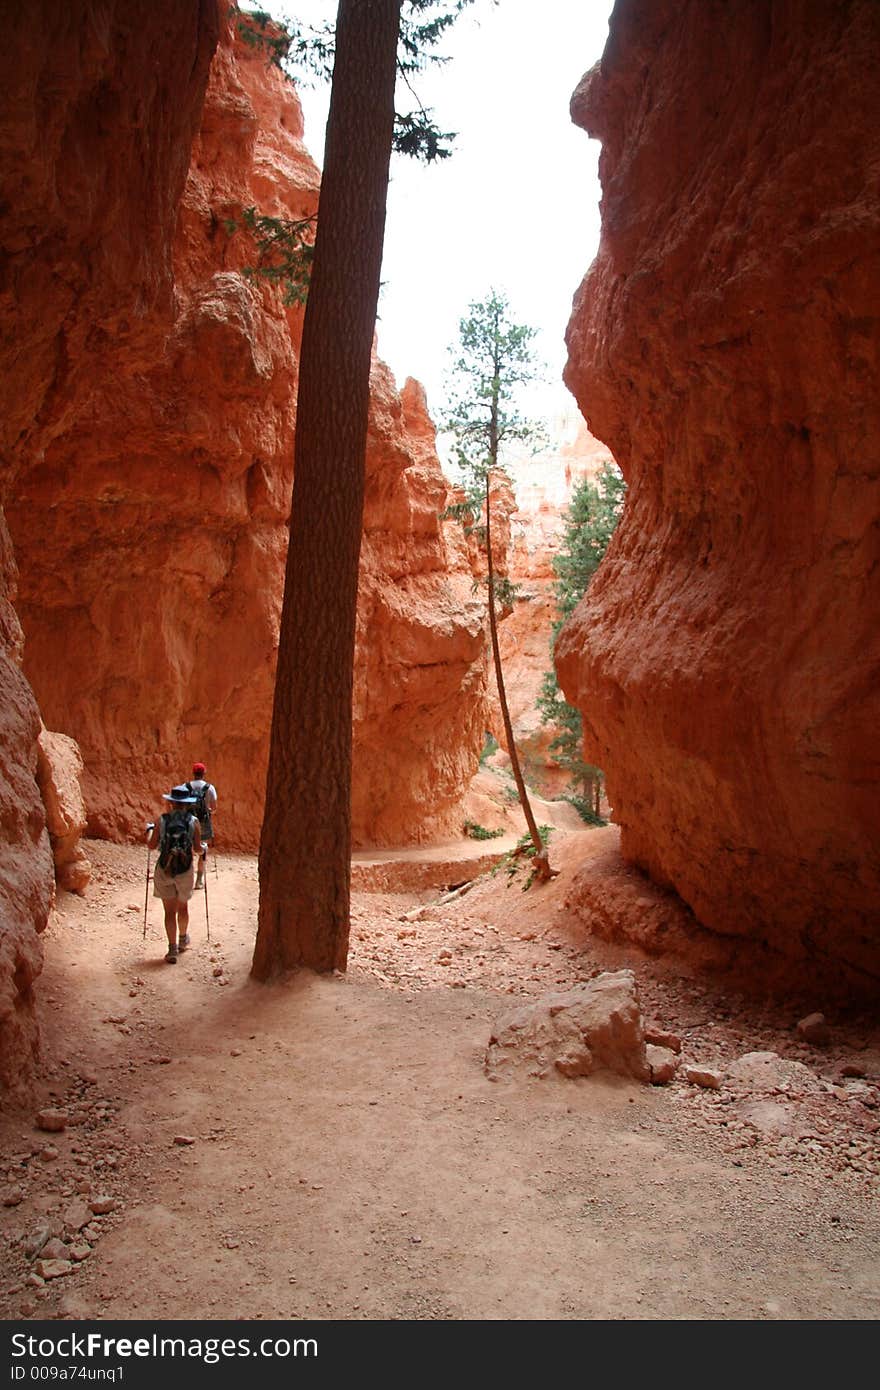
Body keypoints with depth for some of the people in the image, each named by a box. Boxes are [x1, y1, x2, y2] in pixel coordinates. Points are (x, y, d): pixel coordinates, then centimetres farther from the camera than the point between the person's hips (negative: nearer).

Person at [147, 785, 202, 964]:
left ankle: (173, 949, -1)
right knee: (182, 907, 22)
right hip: (185, 870, 1)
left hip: (165, 870, -1)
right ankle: (183, 939, 41)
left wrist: (150, 830, 20)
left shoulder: (162, 820, -5)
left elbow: (152, 845, 1)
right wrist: (202, 848, 19)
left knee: (170, 911, 5)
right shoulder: (193, 821, -6)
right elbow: (197, 849, -4)